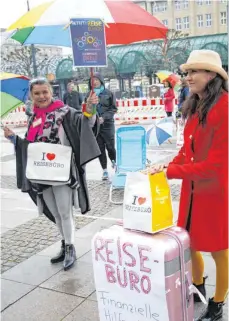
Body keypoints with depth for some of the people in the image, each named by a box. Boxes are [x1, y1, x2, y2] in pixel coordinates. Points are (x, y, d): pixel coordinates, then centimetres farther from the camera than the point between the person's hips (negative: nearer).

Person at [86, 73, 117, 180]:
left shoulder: (108, 93, -1)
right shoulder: (89, 95, 5)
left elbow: (114, 108, -1)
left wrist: (104, 117, -14)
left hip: (107, 124, -2)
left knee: (110, 146, -3)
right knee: (100, 148, 5)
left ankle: (113, 161, 30)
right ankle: (104, 170, 16)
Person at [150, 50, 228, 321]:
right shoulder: (195, 107, 6)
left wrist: (171, 172, -21)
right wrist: (168, 167, -7)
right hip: (192, 188, 8)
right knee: (189, 242, 18)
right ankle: (198, 289, 43)